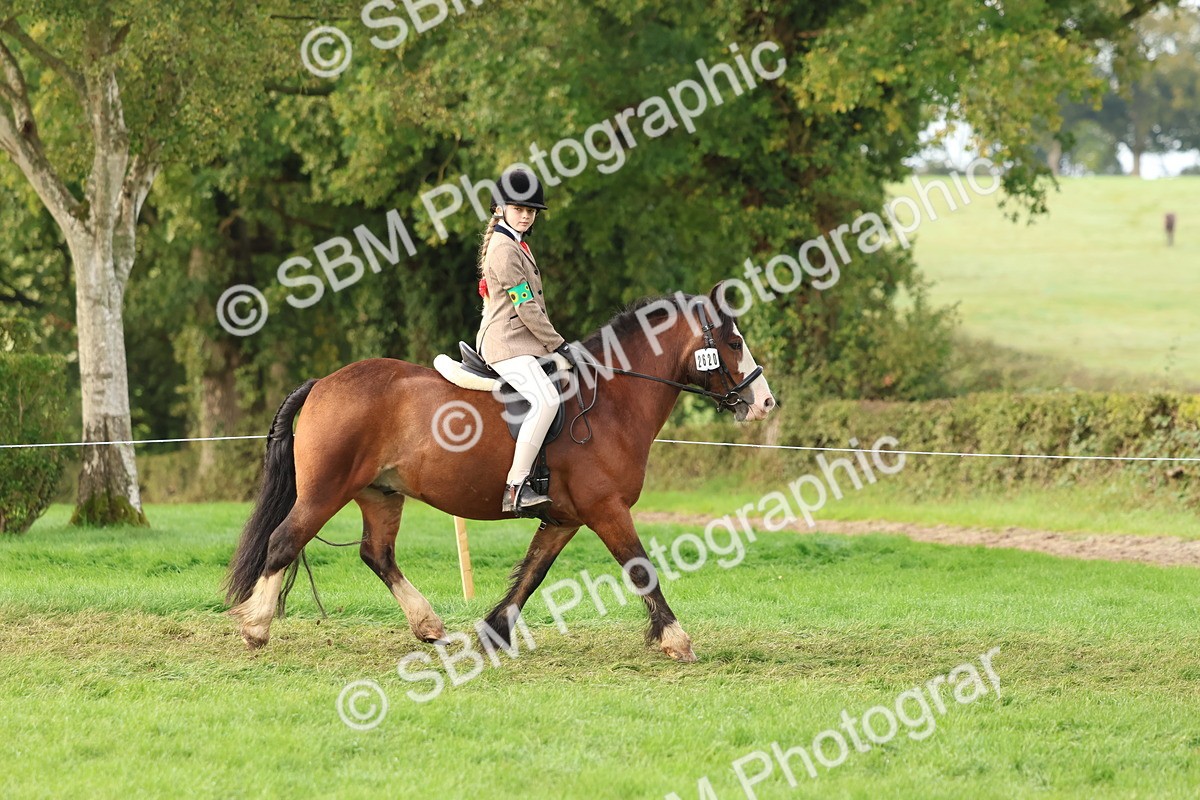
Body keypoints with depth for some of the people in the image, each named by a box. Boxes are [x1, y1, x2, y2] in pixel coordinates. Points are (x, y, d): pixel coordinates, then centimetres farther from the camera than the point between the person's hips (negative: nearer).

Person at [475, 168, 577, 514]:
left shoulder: (517, 246, 20)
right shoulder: (504, 250, -13)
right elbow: (526, 306, -16)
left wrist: (553, 345, 22)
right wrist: (557, 345, -11)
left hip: (522, 342, 11)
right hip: (507, 345, -11)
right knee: (546, 399, -30)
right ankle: (515, 488, -35)